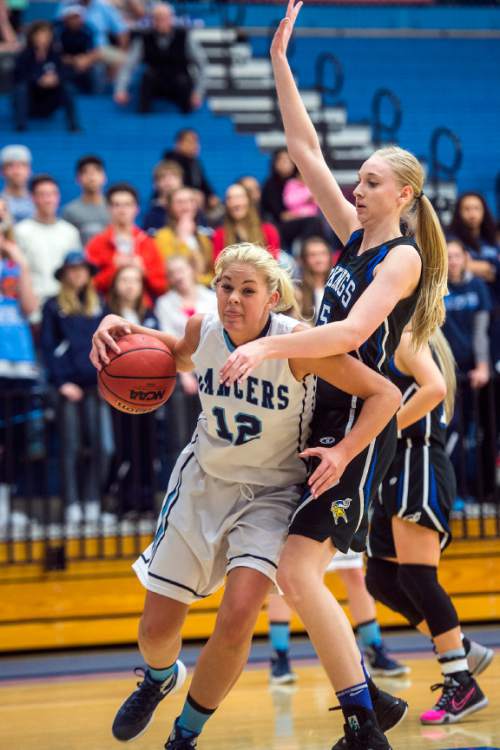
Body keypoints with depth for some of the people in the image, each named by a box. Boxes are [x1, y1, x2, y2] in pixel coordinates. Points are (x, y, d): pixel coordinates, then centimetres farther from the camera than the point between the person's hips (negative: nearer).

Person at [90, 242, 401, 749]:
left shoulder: (296, 343, -23)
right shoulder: (203, 331, -12)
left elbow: (383, 394, -18)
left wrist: (342, 453, -33)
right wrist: (118, 328, -4)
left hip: (270, 493, -4)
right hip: (204, 481, 4)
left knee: (237, 619, -23)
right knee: (156, 627, 6)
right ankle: (160, 678, 46)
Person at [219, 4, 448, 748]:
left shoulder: (403, 258, -10)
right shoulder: (356, 237, 12)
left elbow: (354, 331, -25)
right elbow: (305, 151, 11)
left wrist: (270, 345, -33)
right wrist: (280, 64, 6)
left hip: (360, 421, -8)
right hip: (327, 412, 8)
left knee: (298, 573, -15)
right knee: (300, 575, 10)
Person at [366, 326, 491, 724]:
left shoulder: (407, 341, -7)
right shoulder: (393, 349, 22)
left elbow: (434, 388, -25)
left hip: (419, 468, -10)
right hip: (400, 472, 10)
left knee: (415, 576, -15)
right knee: (382, 579, 8)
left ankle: (462, 684, -16)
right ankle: (464, 651, 12)